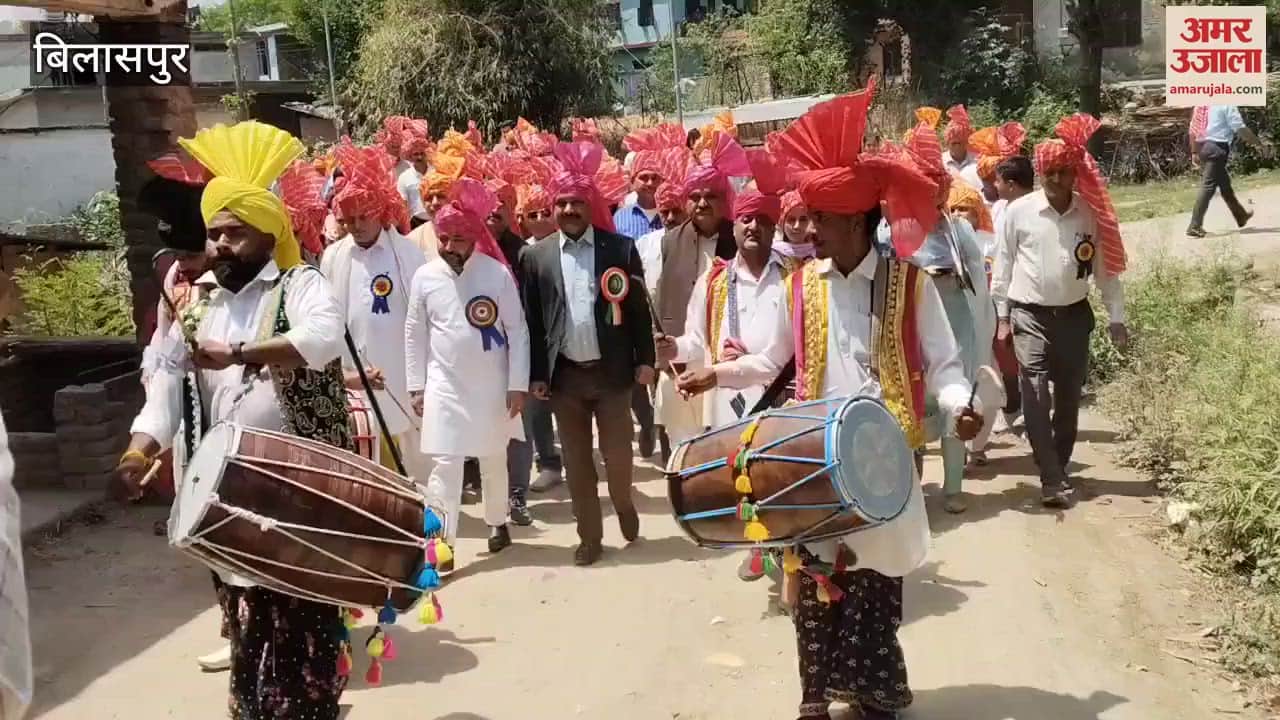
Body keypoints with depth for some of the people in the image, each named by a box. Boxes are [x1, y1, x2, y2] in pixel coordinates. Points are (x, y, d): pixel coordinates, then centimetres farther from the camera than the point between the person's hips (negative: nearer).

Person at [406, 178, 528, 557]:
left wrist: (518, 384, -7)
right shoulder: (425, 276, -3)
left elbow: (518, 331, -5)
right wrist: (416, 387, 4)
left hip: (492, 387, 0)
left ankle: (497, 522, 37)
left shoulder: (498, 273, -9)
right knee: (444, 464, -3)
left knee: (494, 461, 15)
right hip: (444, 387, 0)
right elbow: (415, 335, 4)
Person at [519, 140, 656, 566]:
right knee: (576, 461, 9)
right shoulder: (536, 256, 2)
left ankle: (624, 505, 35)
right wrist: (535, 375, -2)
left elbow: (638, 308, 1)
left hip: (611, 371, -1)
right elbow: (532, 320, 2)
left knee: (618, 455, 4)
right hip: (564, 374, 1)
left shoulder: (620, 248, 0)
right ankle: (590, 536, 21)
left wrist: (644, 360, -4)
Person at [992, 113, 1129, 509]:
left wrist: (1117, 319, 3)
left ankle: (1059, 467, 27)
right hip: (1030, 314, -2)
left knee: (1069, 397, 10)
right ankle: (1052, 480, -10)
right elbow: (1003, 266, 0)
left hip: (1075, 314, 3)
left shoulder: (1091, 213, 0)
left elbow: (1106, 269, 5)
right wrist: (1003, 317, 0)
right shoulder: (1018, 211, -5)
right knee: (1036, 396, -12)